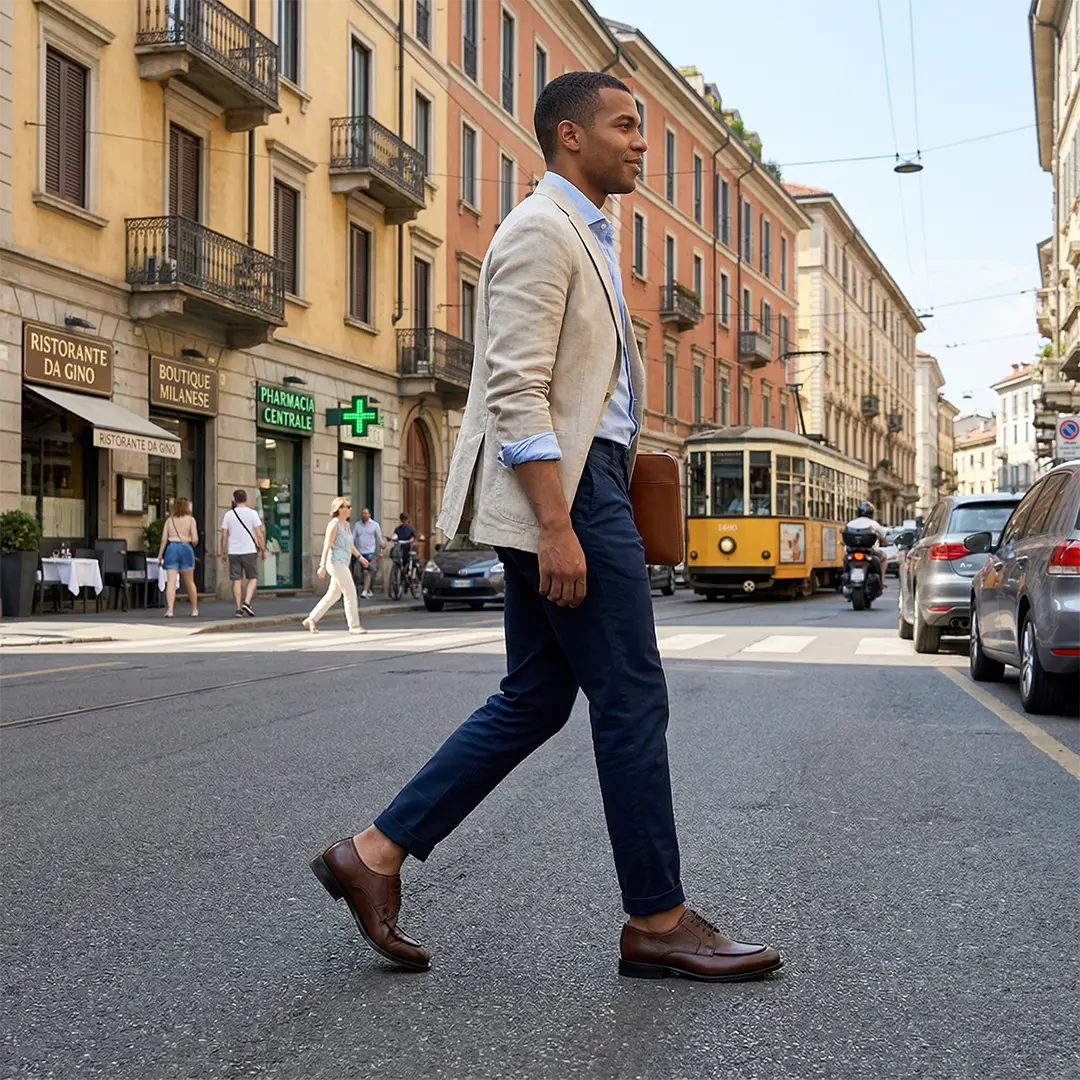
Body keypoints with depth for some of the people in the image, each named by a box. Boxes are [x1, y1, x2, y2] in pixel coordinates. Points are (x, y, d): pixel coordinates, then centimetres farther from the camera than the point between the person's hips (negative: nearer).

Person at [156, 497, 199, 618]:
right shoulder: (190, 519, 3)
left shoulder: (169, 520, 10)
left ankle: (169, 609, -20)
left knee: (171, 581, -5)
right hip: (186, 548, -1)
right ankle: (194, 609, 22)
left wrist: (160, 555, 7)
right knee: (189, 582, 12)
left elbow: (164, 539, 4)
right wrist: (192, 545, 19)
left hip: (171, 548, 1)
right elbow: (195, 540, -4)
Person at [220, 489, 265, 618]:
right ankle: (247, 602, -8)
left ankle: (238, 608, 2)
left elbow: (224, 536, 3)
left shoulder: (228, 515, 3)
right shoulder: (252, 513, -3)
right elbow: (259, 535, -5)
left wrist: (223, 553, 11)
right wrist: (263, 550, 4)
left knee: (237, 580, 5)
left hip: (233, 552, 2)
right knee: (253, 578, 10)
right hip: (249, 551, -2)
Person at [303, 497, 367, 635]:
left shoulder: (346, 524, 16)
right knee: (350, 592, -10)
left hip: (343, 564, 10)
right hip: (336, 562, -10)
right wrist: (322, 566, -20)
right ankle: (354, 626, -7)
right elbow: (327, 545, -16)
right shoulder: (334, 524, -11)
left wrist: (360, 557, 22)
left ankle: (311, 619, 21)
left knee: (333, 595, 14)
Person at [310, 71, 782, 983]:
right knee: (632, 698, -4)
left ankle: (376, 855, 14)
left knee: (535, 699, 10)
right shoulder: (541, 230, -9)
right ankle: (658, 922, 7)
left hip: (579, 482, 10)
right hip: (563, 490, -10)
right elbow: (517, 392, -18)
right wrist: (557, 527, -24)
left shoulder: (583, 237, 24)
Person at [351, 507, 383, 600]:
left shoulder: (375, 525, 2)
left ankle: (365, 591, -20)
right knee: (366, 573, 9)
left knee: (367, 572, -15)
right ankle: (369, 590, 22)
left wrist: (381, 550, -2)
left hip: (370, 552, -4)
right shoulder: (357, 525, 9)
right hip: (360, 553, 4)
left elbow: (379, 539, 5)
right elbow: (353, 538, 7)